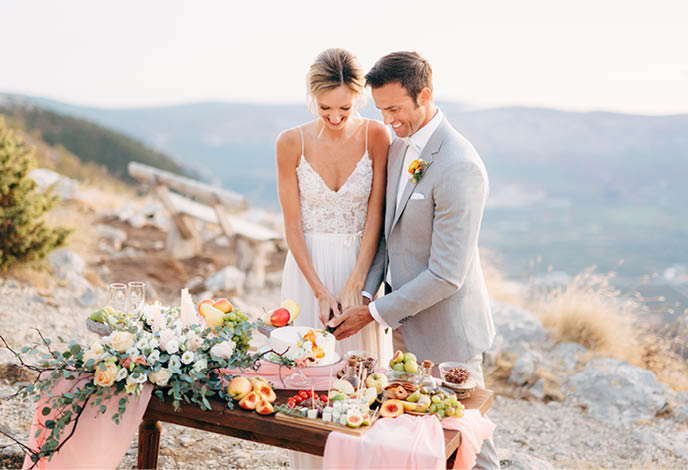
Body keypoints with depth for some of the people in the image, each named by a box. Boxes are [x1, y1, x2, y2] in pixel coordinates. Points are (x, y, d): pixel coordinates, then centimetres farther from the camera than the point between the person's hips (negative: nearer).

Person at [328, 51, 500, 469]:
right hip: (407, 318, 8)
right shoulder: (400, 147, 4)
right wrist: (367, 292, 0)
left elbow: (446, 275, -24)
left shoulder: (459, 167, -25)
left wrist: (375, 313, -18)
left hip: (445, 329, -8)